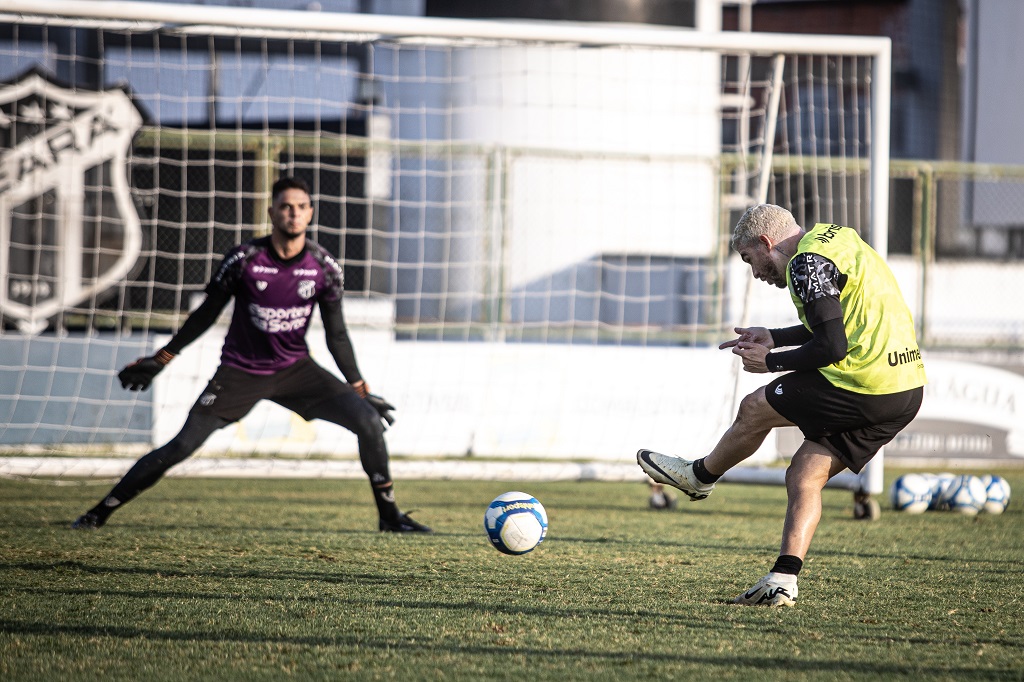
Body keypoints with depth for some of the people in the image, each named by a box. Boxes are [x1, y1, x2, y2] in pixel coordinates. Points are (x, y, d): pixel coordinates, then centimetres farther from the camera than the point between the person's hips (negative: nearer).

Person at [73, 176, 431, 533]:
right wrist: (159, 361, 1)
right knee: (183, 446, -13)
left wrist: (361, 389, 2)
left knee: (368, 420, -13)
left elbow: (336, 335, 4)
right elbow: (206, 315, -1)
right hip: (240, 372, -2)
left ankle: (389, 515, 3)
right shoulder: (244, 259, -14)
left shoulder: (324, 267, -7)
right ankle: (99, 513, 0)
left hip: (295, 370, 3)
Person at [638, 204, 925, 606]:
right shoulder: (835, 238, 19)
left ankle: (700, 476, 34)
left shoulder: (808, 263, -11)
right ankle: (782, 583, 5)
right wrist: (774, 338, 28)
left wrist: (771, 361, -3)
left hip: (861, 387, -9)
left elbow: (831, 346, -18)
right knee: (804, 478, 11)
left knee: (754, 410, 10)